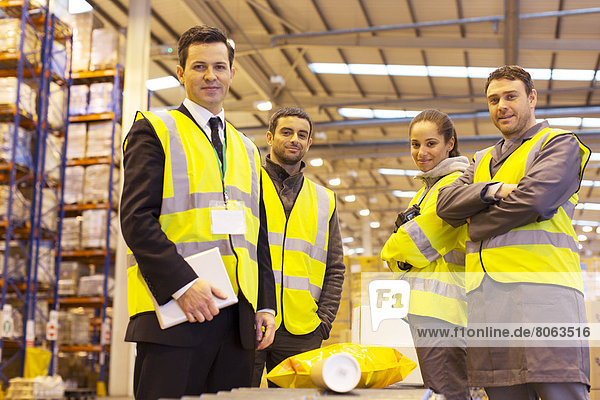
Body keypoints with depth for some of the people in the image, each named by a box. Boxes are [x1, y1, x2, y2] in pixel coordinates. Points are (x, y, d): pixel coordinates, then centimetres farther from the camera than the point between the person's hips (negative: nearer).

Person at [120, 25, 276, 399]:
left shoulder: (247, 149, 22)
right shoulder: (154, 130, 5)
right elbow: (136, 218, -7)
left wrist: (266, 305, 10)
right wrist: (183, 283, -18)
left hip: (238, 316, 5)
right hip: (174, 312, -5)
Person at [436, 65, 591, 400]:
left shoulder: (560, 144, 10)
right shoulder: (483, 160, 29)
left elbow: (535, 199, -8)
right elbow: (447, 204, 13)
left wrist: (475, 224, 4)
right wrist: (492, 190, -6)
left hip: (541, 288, -5)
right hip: (486, 294, 5)